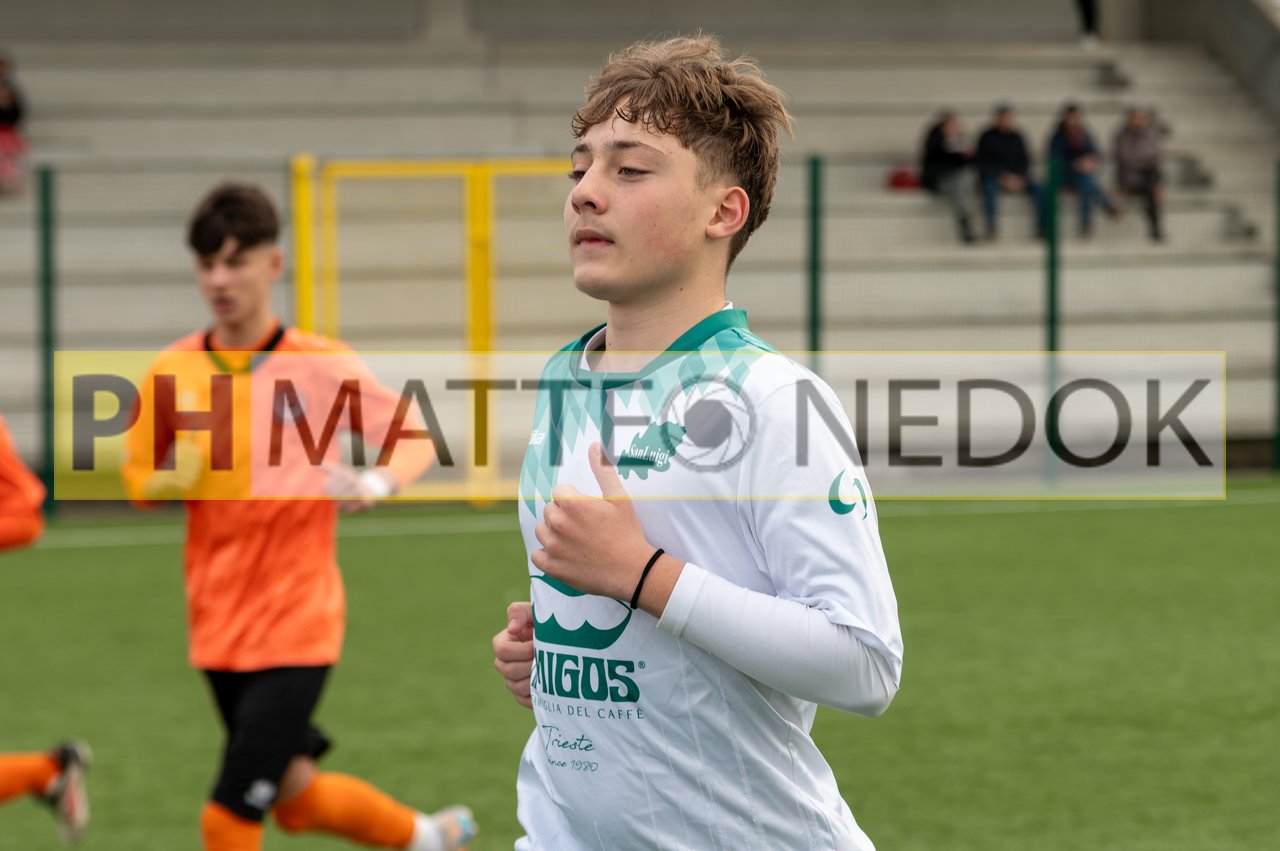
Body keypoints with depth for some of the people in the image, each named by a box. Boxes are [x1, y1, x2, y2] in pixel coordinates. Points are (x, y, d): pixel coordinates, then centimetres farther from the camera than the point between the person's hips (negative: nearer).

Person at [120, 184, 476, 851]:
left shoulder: (321, 365, -8)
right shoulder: (173, 373, 0)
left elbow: (414, 438, 1)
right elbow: (138, 478, 12)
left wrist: (377, 482, -21)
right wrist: (172, 480, -11)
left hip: (298, 625, -4)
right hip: (219, 623, 4)